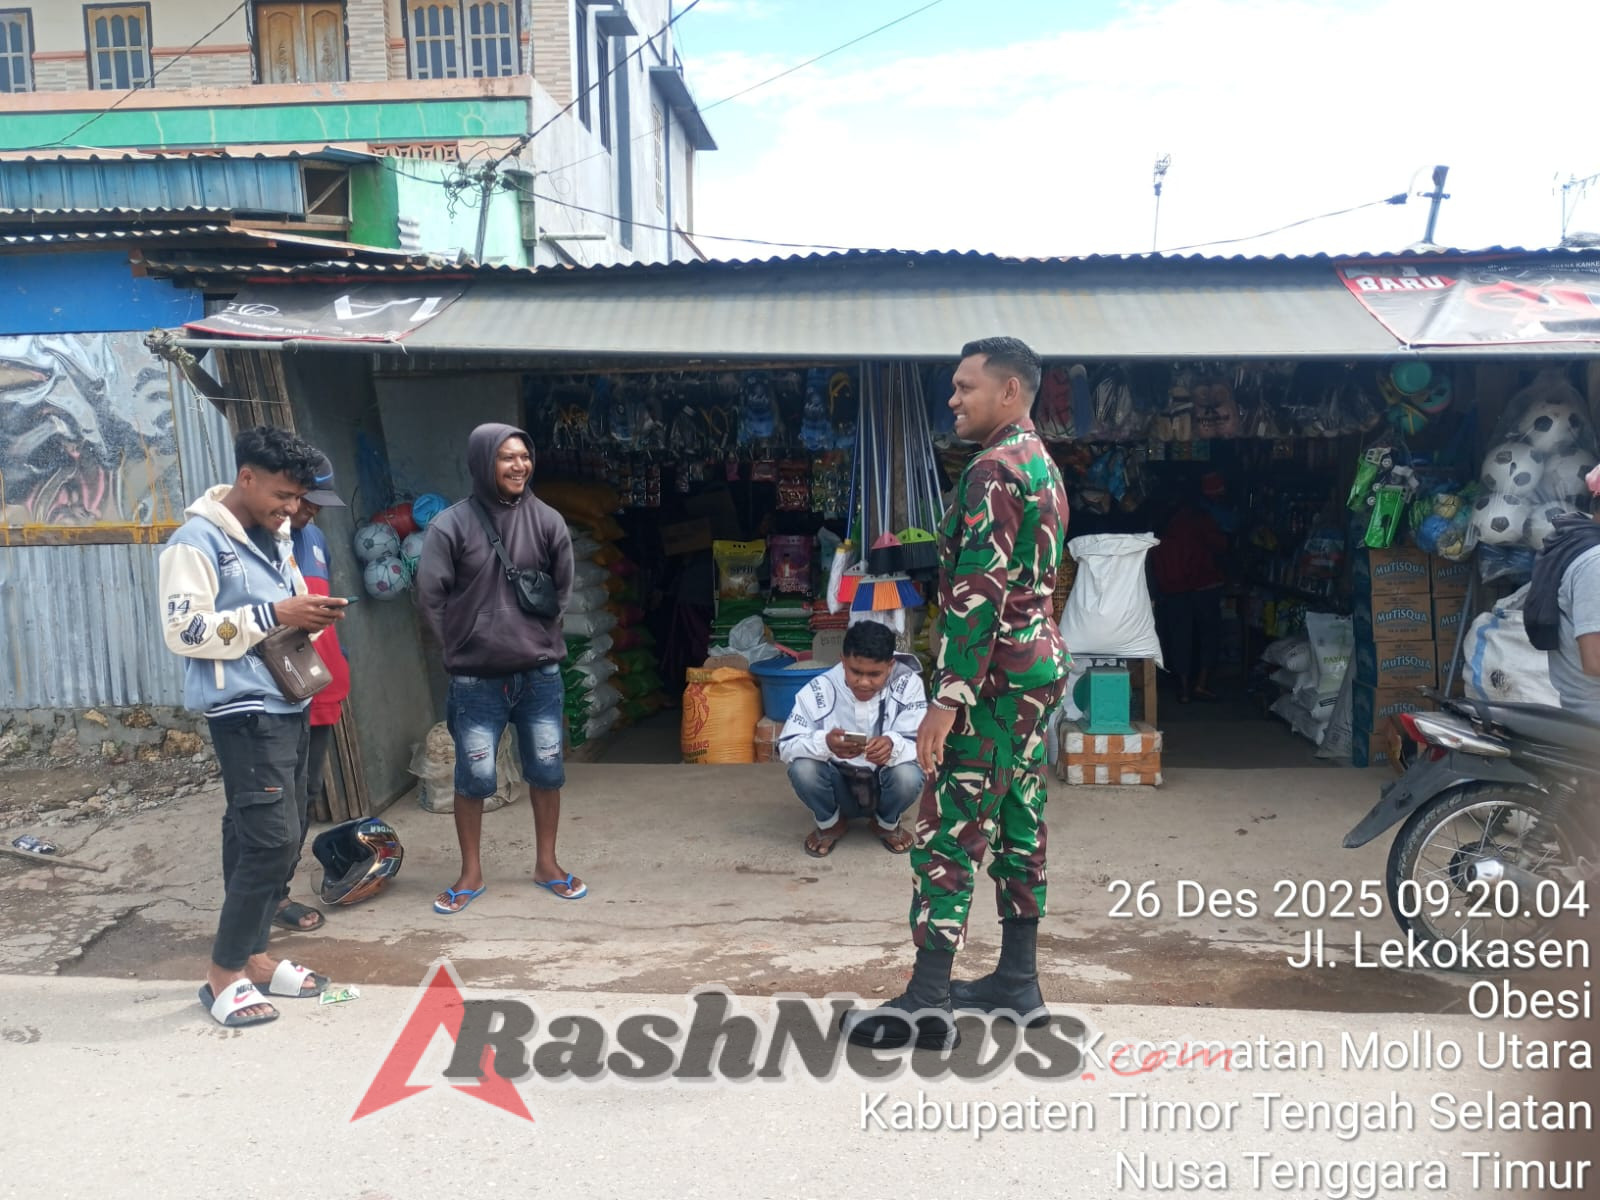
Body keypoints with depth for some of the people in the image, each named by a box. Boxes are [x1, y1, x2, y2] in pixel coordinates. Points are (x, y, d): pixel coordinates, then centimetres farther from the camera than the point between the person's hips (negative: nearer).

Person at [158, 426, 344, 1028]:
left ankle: (251, 955, 23)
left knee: (264, 840, 12)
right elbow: (185, 630, -18)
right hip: (244, 712, -8)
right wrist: (275, 614, -22)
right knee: (271, 840, -10)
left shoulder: (274, 538, 15)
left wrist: (311, 615, 1)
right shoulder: (198, 541, -11)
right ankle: (223, 974, 4)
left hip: (288, 706, 9)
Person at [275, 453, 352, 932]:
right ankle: (274, 893, 9)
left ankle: (286, 868, 26)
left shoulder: (314, 538, 15)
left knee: (307, 792, 14)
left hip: (321, 690, 8)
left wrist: (340, 669, 21)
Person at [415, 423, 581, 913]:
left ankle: (546, 864, 28)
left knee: (546, 771, 11)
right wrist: (464, 646, -1)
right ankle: (471, 873, 23)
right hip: (476, 680, -2)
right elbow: (430, 596, -6)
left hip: (540, 674, 2)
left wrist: (538, 637, 4)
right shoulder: (451, 525, -8)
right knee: (474, 778, 6)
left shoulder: (546, 520, -2)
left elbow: (562, 587, 6)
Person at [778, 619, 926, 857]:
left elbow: (922, 747, -21)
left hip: (883, 786, 0)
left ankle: (887, 824, 3)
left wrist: (894, 746, -46)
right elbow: (786, 746, -20)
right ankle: (830, 823, 4)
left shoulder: (908, 684, -18)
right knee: (802, 769, -29)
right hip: (838, 788, 0)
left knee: (909, 776, -32)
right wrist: (825, 743, -42)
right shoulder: (819, 689, -19)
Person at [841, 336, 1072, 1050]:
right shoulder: (1044, 466, 17)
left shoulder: (993, 469, -15)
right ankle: (1016, 980, 23)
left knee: (948, 834, -7)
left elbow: (979, 592, -23)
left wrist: (947, 698, -24)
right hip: (1040, 667, 10)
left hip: (994, 675, -10)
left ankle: (926, 1005, -3)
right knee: (1018, 824, 14)